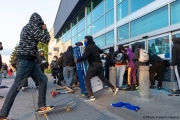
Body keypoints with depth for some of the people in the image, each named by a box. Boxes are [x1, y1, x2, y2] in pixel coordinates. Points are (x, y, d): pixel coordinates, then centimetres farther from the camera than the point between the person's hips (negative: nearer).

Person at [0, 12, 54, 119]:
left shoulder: (29, 27, 21)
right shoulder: (33, 26, -8)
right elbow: (46, 39, -9)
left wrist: (42, 30, 20)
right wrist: (45, 29, 6)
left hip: (29, 59, 10)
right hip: (26, 59, -10)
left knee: (43, 79, 10)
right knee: (17, 86, -10)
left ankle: (42, 106, 14)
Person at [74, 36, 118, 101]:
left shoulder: (88, 47, -10)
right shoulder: (94, 46, 16)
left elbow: (85, 57, -22)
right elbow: (101, 51, 31)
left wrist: (77, 60, -10)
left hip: (94, 64, -9)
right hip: (99, 64, 9)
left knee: (87, 78, -8)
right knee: (103, 78, 20)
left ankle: (91, 96, -15)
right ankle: (114, 88, 29)